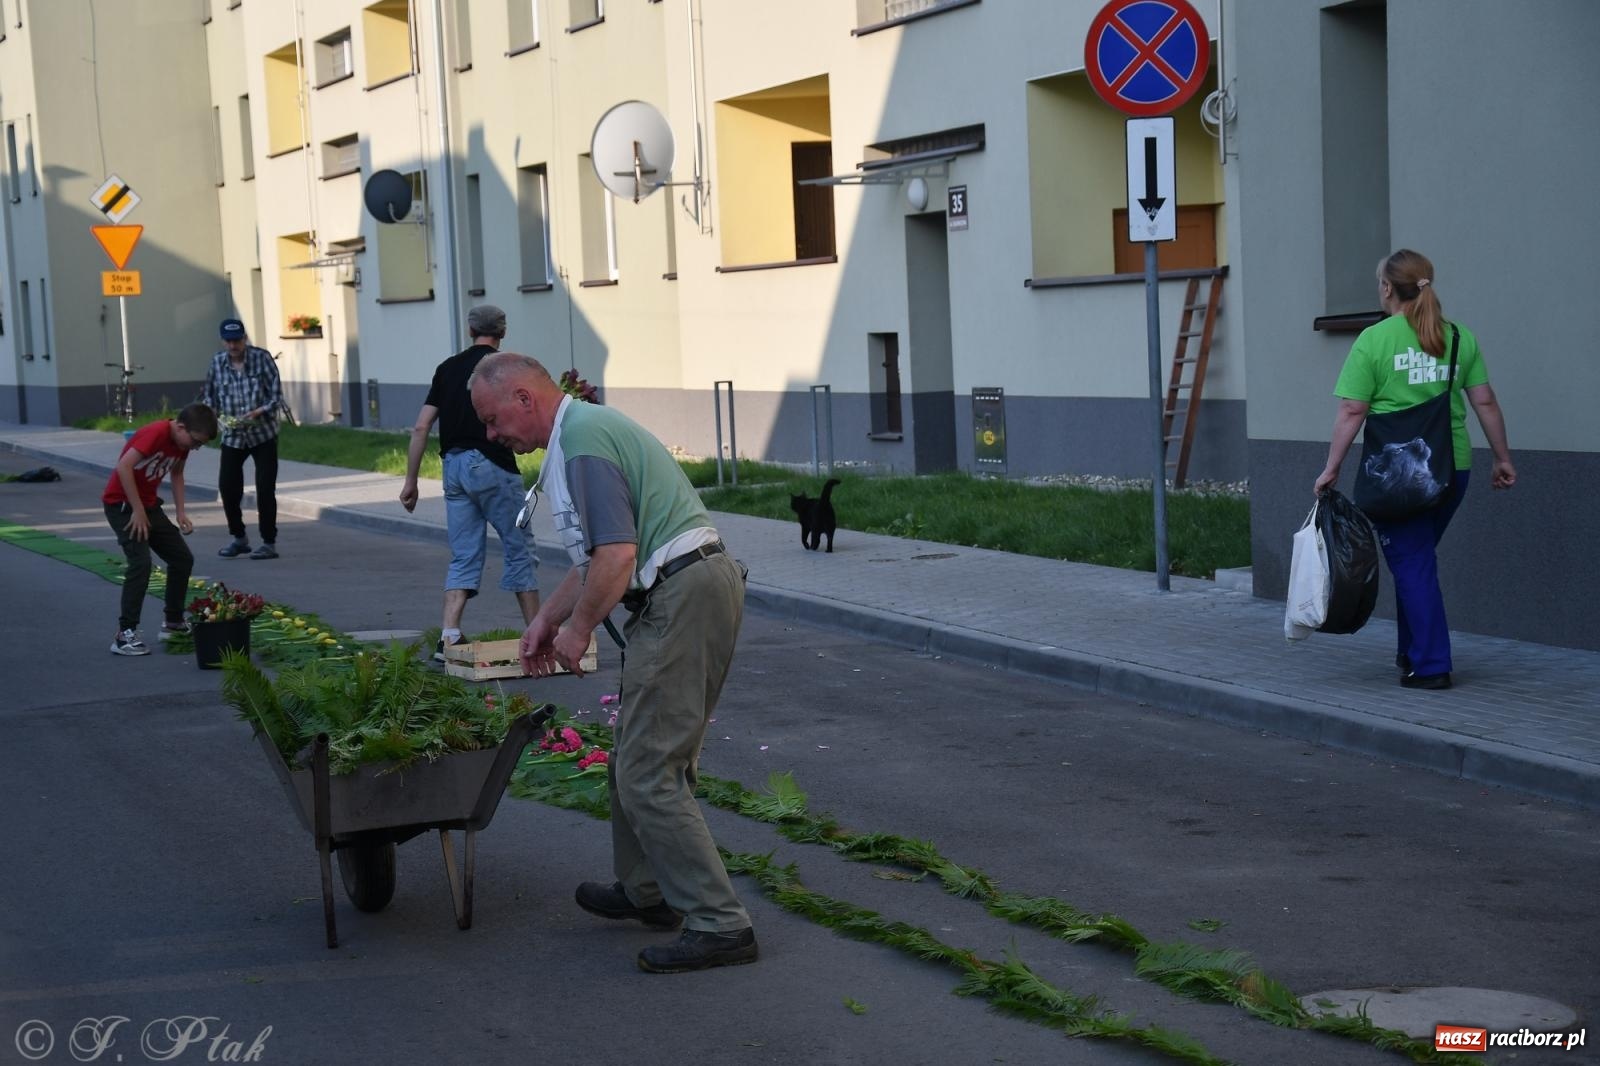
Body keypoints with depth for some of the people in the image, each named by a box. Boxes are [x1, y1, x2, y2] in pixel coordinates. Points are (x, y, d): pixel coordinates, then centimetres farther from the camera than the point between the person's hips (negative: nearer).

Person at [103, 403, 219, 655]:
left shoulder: (183, 441, 2)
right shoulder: (156, 434, -25)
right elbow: (123, 467, -32)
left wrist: (180, 512, 7)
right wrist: (137, 510, -27)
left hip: (149, 504, 9)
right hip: (122, 504, -9)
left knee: (183, 559, 9)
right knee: (141, 562, -22)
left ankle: (173, 622, 22)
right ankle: (124, 635, -20)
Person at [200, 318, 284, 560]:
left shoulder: (262, 358, -9)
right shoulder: (217, 362, 0)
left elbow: (276, 394, -9)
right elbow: (209, 394, 11)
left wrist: (259, 411, -24)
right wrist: (213, 411, -9)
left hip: (263, 433, -3)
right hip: (232, 435, 3)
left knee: (265, 489, -4)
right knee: (227, 486, -1)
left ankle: (269, 542, 7)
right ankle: (239, 537, 19)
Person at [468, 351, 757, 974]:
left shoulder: (582, 439, -14)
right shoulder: (586, 428, 21)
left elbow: (616, 555, -22)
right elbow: (597, 552, 29)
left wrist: (577, 629, -8)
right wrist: (547, 619, 28)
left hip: (681, 600, -11)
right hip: (699, 587, 11)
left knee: (648, 773, -8)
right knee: (645, 754, 21)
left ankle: (719, 925, -7)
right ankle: (646, 891, 35)